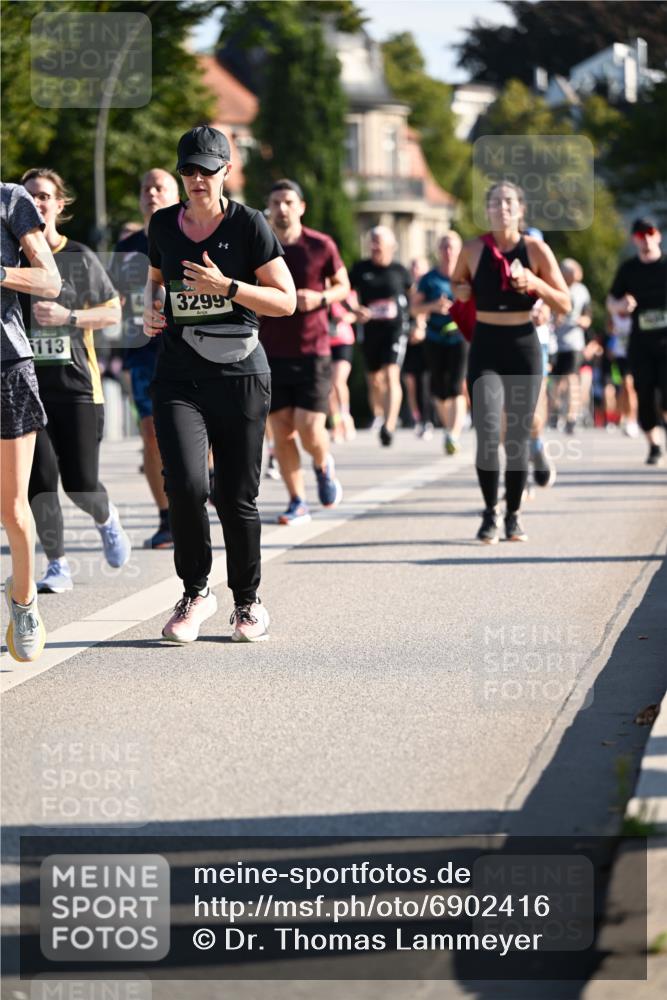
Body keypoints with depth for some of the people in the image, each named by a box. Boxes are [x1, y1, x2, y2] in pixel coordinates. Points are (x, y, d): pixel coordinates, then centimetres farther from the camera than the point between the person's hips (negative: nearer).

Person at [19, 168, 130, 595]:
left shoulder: (80, 257, 1)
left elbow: (113, 312, 4)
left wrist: (68, 317, -10)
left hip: (76, 383, -1)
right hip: (26, 384, 1)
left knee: (80, 483, -6)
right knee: (40, 479, -6)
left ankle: (107, 519, 29)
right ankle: (58, 566, 7)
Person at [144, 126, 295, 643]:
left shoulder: (248, 224, -4)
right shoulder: (163, 224, 8)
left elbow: (286, 301, -6)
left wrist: (226, 287, -17)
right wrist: (150, 309, 5)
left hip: (240, 376, -2)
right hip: (178, 377, 2)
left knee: (237, 496, 3)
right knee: (185, 483, -17)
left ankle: (248, 601, 23)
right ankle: (196, 592, 3)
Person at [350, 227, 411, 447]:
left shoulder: (399, 270, 3)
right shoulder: (361, 268, 5)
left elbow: (414, 296, 16)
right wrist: (356, 311, -9)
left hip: (396, 328, -3)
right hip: (371, 329, 3)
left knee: (391, 375, -19)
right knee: (374, 381, 12)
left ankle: (389, 425, -28)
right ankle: (378, 418, 33)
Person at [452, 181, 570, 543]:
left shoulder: (536, 249, -4)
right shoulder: (474, 249, -2)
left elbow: (565, 305, -2)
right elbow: (456, 284, 19)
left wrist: (534, 283, -18)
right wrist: (460, 291, -5)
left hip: (523, 346, 0)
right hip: (486, 347, 0)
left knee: (518, 436, 5)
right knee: (487, 431, -16)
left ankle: (513, 516, 21)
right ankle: (490, 512, -1)